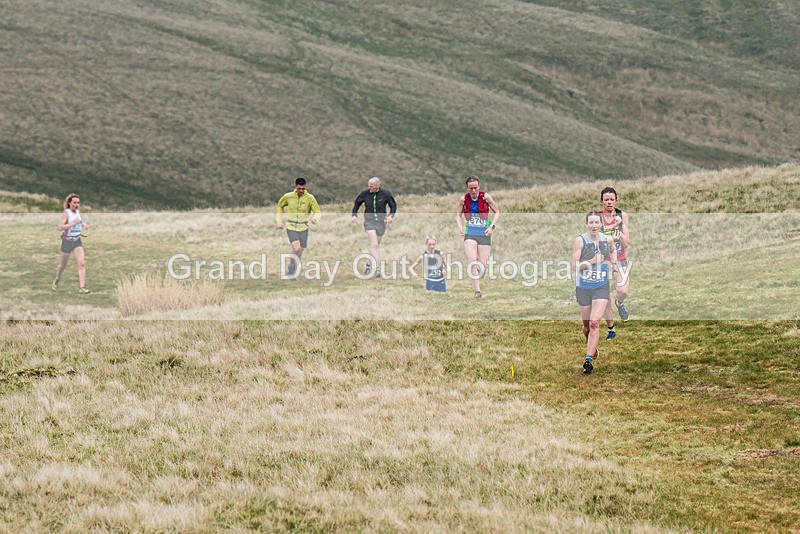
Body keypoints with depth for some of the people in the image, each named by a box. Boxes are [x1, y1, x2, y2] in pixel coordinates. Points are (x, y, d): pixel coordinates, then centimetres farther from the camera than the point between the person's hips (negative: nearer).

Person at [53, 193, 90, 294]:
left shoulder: (78, 211, 2)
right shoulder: (66, 213, -16)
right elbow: (61, 227, -28)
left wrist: (85, 224, 3)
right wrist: (73, 223, -36)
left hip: (77, 241, 4)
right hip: (67, 241, -4)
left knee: (82, 263, -14)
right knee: (63, 265, 14)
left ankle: (82, 288, -18)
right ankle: (56, 281, 43)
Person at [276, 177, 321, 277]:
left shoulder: (310, 198, -8)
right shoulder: (288, 196, -7)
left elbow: (318, 212, -5)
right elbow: (280, 206, 12)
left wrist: (315, 218, -29)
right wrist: (279, 221, 5)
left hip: (303, 228, 2)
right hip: (291, 227, -2)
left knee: (300, 252, 6)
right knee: (296, 248, -22)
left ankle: (293, 272, 25)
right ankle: (291, 266, 3)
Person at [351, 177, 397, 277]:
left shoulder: (385, 194, -7)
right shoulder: (365, 193, -6)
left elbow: (393, 205, 7)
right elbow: (357, 203, 13)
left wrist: (391, 216, -9)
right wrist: (354, 214, 2)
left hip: (381, 222, 1)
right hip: (369, 221, -1)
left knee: (375, 245, 11)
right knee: (374, 244, -17)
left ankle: (369, 265, 31)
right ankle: (377, 268, -21)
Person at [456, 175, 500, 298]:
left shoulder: (485, 197, -5)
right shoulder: (464, 199, 0)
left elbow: (497, 212, 5)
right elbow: (458, 214, 17)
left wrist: (492, 226, -8)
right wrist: (460, 227, -1)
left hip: (484, 234, 0)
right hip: (470, 234, 0)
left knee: (482, 267, -2)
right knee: (472, 261, -21)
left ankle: (476, 282, 30)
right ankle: (477, 290, -24)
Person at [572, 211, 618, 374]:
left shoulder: (607, 239, 2)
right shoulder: (580, 241, -9)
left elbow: (613, 250, 27)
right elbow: (575, 265, -12)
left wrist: (613, 262, 10)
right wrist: (591, 262, -24)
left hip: (601, 288, 0)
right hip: (583, 288, 0)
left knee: (594, 323, -15)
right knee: (587, 325, 11)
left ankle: (589, 359, -18)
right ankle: (592, 348, 40)